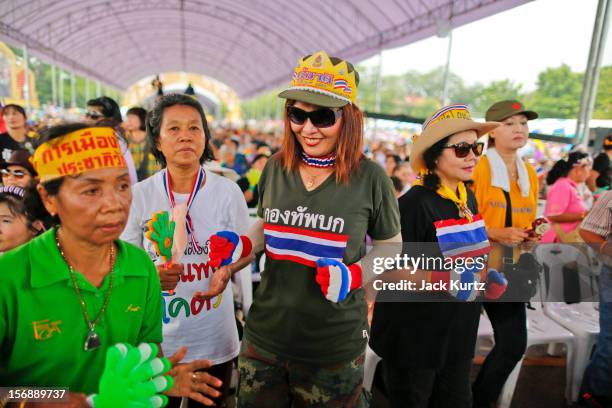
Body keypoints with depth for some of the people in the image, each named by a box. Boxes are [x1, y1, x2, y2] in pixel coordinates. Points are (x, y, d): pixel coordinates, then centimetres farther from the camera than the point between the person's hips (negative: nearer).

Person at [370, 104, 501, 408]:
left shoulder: (468, 198, 3)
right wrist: (440, 279, -30)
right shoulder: (415, 203, -22)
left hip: (459, 331, 8)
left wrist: (485, 275, 1)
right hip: (415, 336, -7)